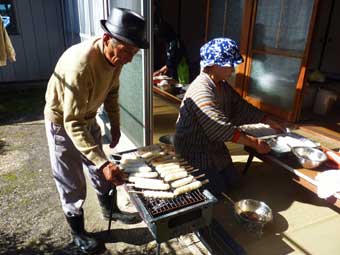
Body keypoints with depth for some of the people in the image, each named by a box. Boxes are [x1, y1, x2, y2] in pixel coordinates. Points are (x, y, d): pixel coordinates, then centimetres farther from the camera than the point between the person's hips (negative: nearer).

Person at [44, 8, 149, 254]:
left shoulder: (115, 54, -13)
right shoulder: (80, 65, -38)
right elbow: (72, 124, -37)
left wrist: (115, 125, 7)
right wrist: (103, 163, -41)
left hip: (88, 119, 7)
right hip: (62, 124, -6)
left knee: (101, 172, 19)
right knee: (72, 185, 7)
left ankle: (110, 210, 44)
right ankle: (78, 232, 31)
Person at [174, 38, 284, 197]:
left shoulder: (223, 86, 1)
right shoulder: (201, 91, -30)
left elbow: (242, 108, 9)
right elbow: (223, 129, -32)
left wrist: (269, 122, 5)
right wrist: (255, 143, -25)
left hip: (214, 146, 9)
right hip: (194, 150, -9)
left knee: (232, 180, 13)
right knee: (218, 190, -2)